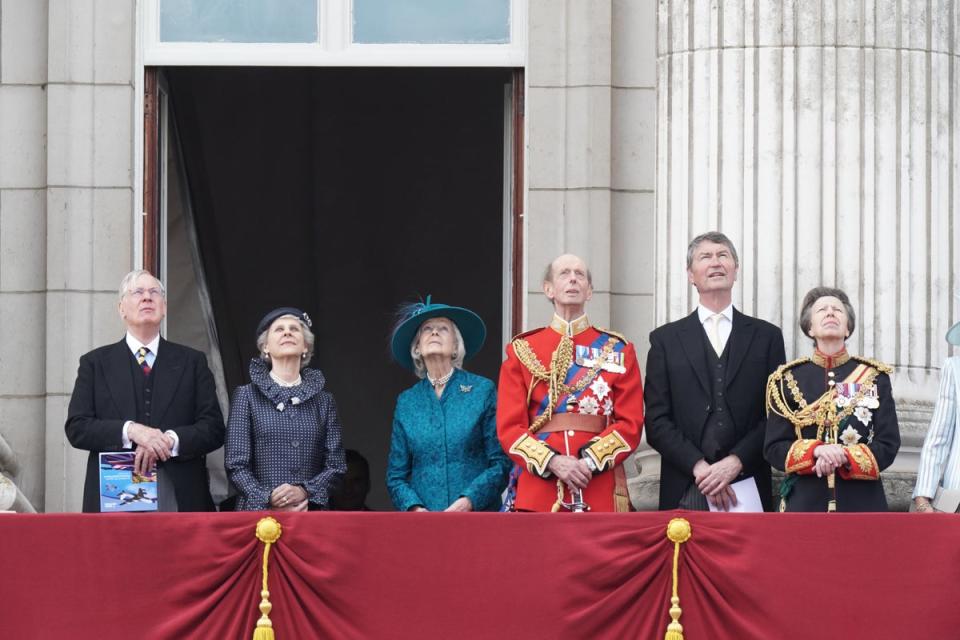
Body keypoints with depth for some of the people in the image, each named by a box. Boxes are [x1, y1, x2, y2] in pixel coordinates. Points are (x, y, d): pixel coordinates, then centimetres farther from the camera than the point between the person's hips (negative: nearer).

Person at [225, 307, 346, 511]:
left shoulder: (323, 400, 12)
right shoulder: (247, 396, 6)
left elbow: (336, 466, 7)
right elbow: (235, 465, 0)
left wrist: (304, 491, -11)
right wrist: (268, 501, -14)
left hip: (312, 511, 2)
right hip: (259, 513, -2)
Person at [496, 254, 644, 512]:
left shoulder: (618, 350, 10)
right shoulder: (521, 350, 9)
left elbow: (631, 423, 2)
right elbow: (509, 426, 2)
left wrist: (590, 460, -14)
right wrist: (553, 462, -14)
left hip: (600, 492, 0)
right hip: (536, 491, 0)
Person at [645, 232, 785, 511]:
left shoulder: (766, 336, 12)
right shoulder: (666, 339, 10)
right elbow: (656, 420, 4)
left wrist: (735, 462, -8)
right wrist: (699, 467, -9)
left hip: (748, 489, 0)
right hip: (685, 493, 0)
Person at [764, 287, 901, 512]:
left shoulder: (874, 377, 7)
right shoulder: (788, 379, 7)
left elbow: (888, 445, 2)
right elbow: (774, 447, 3)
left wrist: (844, 457, -15)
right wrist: (816, 451, -16)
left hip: (862, 504, 1)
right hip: (805, 504, 0)